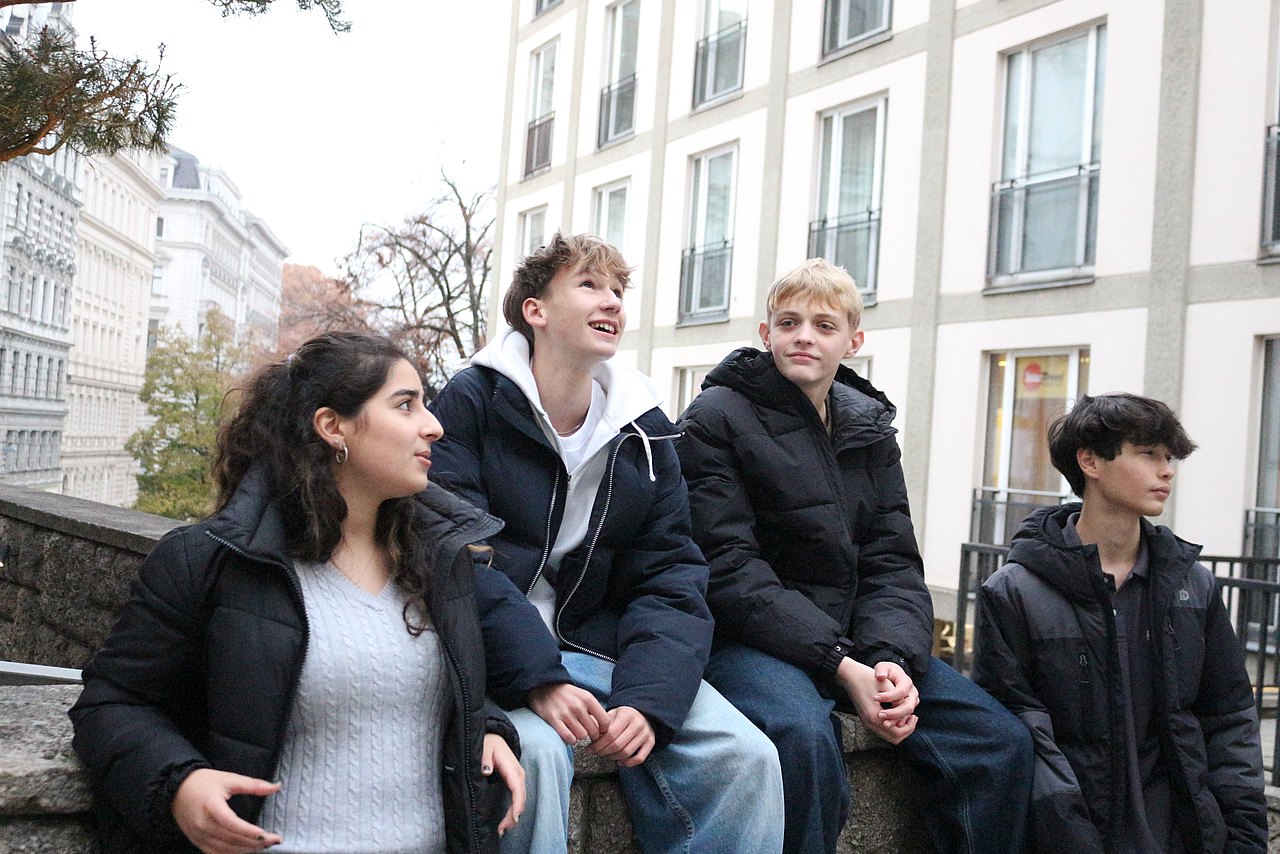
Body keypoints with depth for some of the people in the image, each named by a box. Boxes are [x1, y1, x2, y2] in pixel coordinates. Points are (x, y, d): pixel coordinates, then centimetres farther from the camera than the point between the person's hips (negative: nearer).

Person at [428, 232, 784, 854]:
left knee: (746, 758, -14)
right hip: (496, 656, -4)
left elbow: (669, 576, 2)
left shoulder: (645, 429, 8)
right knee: (535, 753, -34)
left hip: (604, 650, 4)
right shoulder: (471, 403, -5)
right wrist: (537, 681, -25)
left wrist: (647, 698, -15)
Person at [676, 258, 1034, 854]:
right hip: (749, 639, -5)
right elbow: (728, 569, -14)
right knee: (806, 738, -35)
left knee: (1003, 741, -7)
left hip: (855, 637, 6)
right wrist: (841, 667, -22)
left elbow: (893, 565, 6)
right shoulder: (717, 418, -4)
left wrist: (893, 658, -16)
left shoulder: (871, 431, 13)